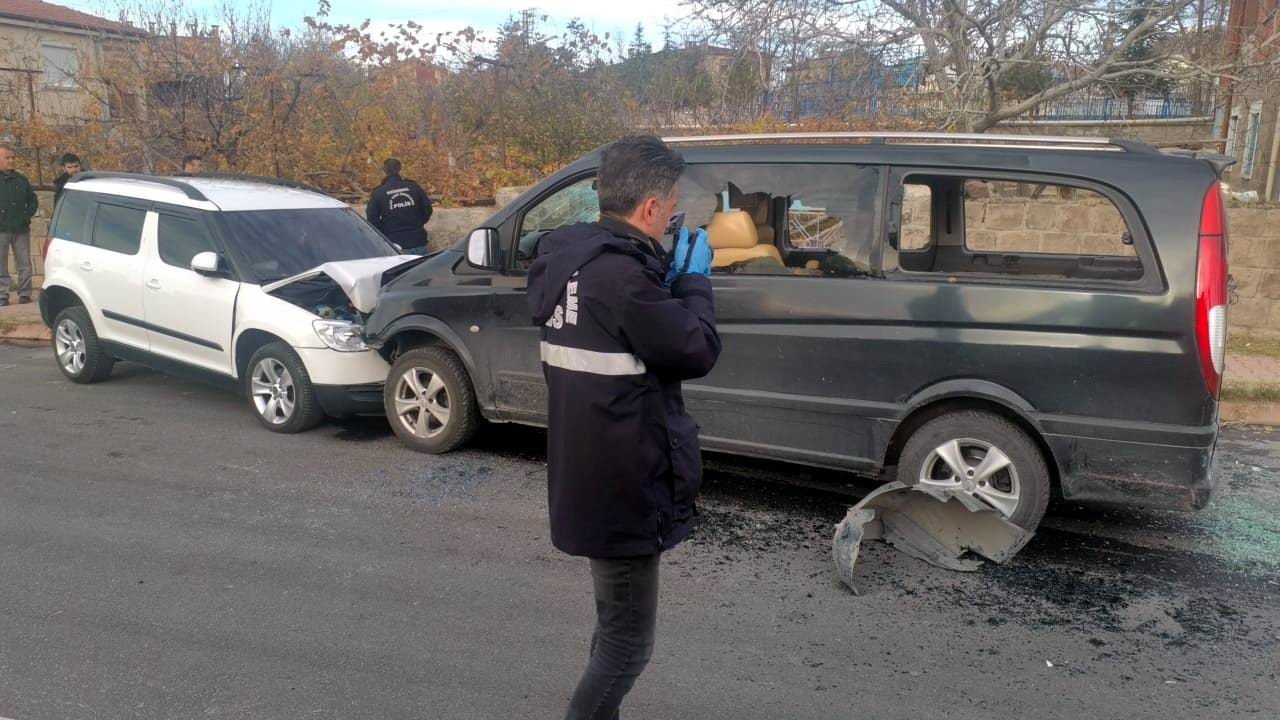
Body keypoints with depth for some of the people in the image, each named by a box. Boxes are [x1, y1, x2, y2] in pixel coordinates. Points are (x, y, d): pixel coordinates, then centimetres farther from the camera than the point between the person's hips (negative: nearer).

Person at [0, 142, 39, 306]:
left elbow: (33, 201, 18)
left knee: (25, 264, 4)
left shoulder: (21, 179, 12)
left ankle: (25, 294, 10)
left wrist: (26, 216, 3)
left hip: (21, 229, 3)